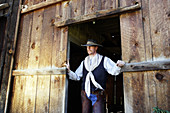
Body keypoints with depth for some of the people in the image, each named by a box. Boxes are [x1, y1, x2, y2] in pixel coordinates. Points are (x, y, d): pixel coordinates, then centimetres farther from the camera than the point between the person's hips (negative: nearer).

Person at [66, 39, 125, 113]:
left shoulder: (104, 60, 4)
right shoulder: (84, 62, 14)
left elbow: (114, 71, -8)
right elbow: (76, 76, 14)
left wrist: (118, 65, -29)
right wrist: (68, 71, -2)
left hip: (98, 95, -3)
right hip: (85, 94, 3)